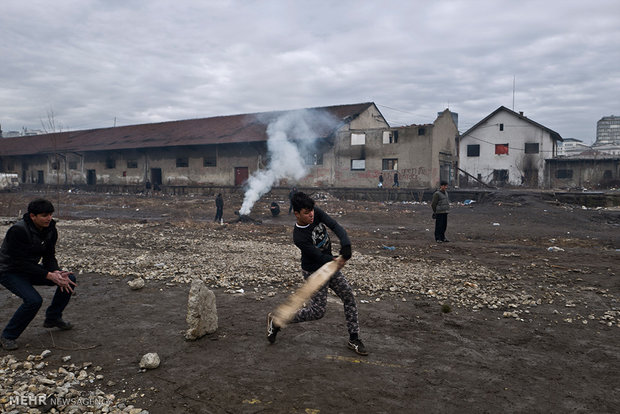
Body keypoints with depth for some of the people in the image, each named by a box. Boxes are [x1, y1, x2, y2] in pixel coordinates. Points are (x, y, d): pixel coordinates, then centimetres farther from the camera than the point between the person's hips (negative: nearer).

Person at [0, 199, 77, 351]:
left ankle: (52, 318, 13)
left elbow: (49, 257, -3)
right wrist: (49, 275, -33)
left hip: (31, 268, 7)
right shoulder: (18, 231, -29)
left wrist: (57, 272, -24)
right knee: (34, 300, -29)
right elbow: (20, 263, -29)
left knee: (70, 279, -5)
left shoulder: (50, 229, -7)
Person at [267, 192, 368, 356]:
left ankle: (354, 339, 18)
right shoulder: (299, 237, -29)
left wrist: (346, 246, -34)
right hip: (314, 272, -7)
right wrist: (337, 260, -31)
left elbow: (336, 227, -20)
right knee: (317, 311, -3)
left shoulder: (317, 213, -12)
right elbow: (319, 257, -26)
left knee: (349, 298, 5)